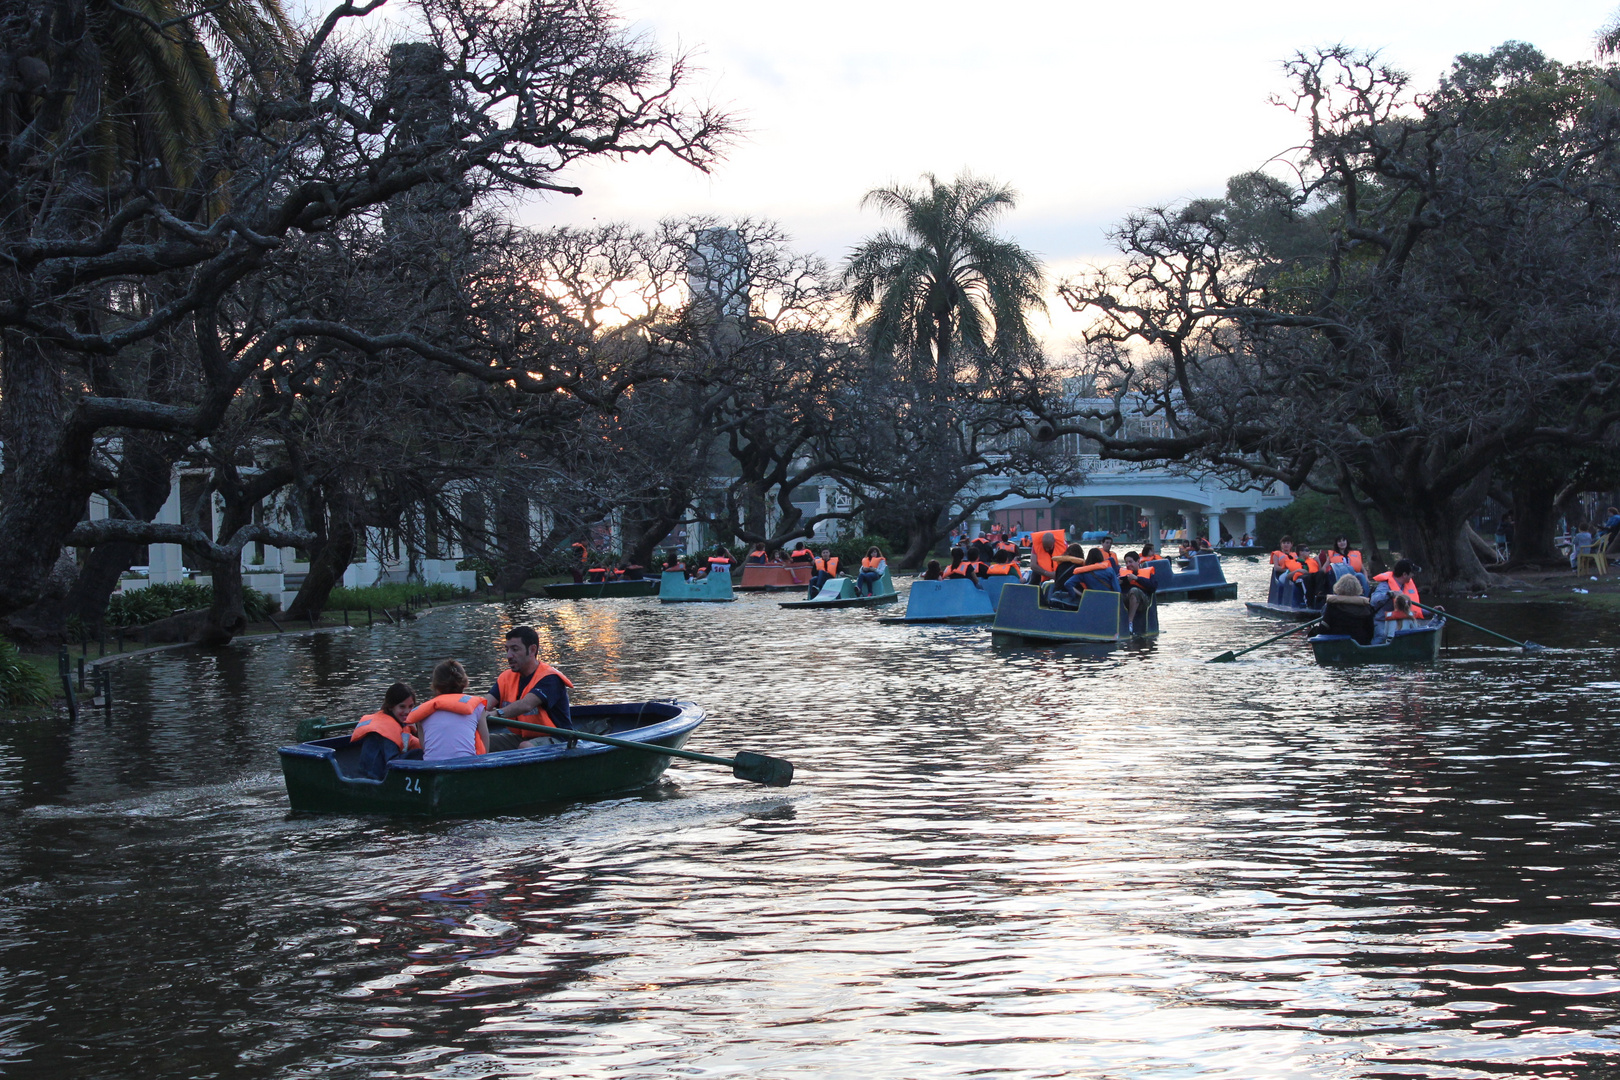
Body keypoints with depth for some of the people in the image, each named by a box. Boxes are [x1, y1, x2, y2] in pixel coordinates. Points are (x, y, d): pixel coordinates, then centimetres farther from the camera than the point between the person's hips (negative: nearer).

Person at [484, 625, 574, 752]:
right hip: (519, 738, 7)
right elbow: (486, 704, -7)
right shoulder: (507, 677, 8)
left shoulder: (550, 678, -16)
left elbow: (526, 705, -34)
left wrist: (498, 713, -50)